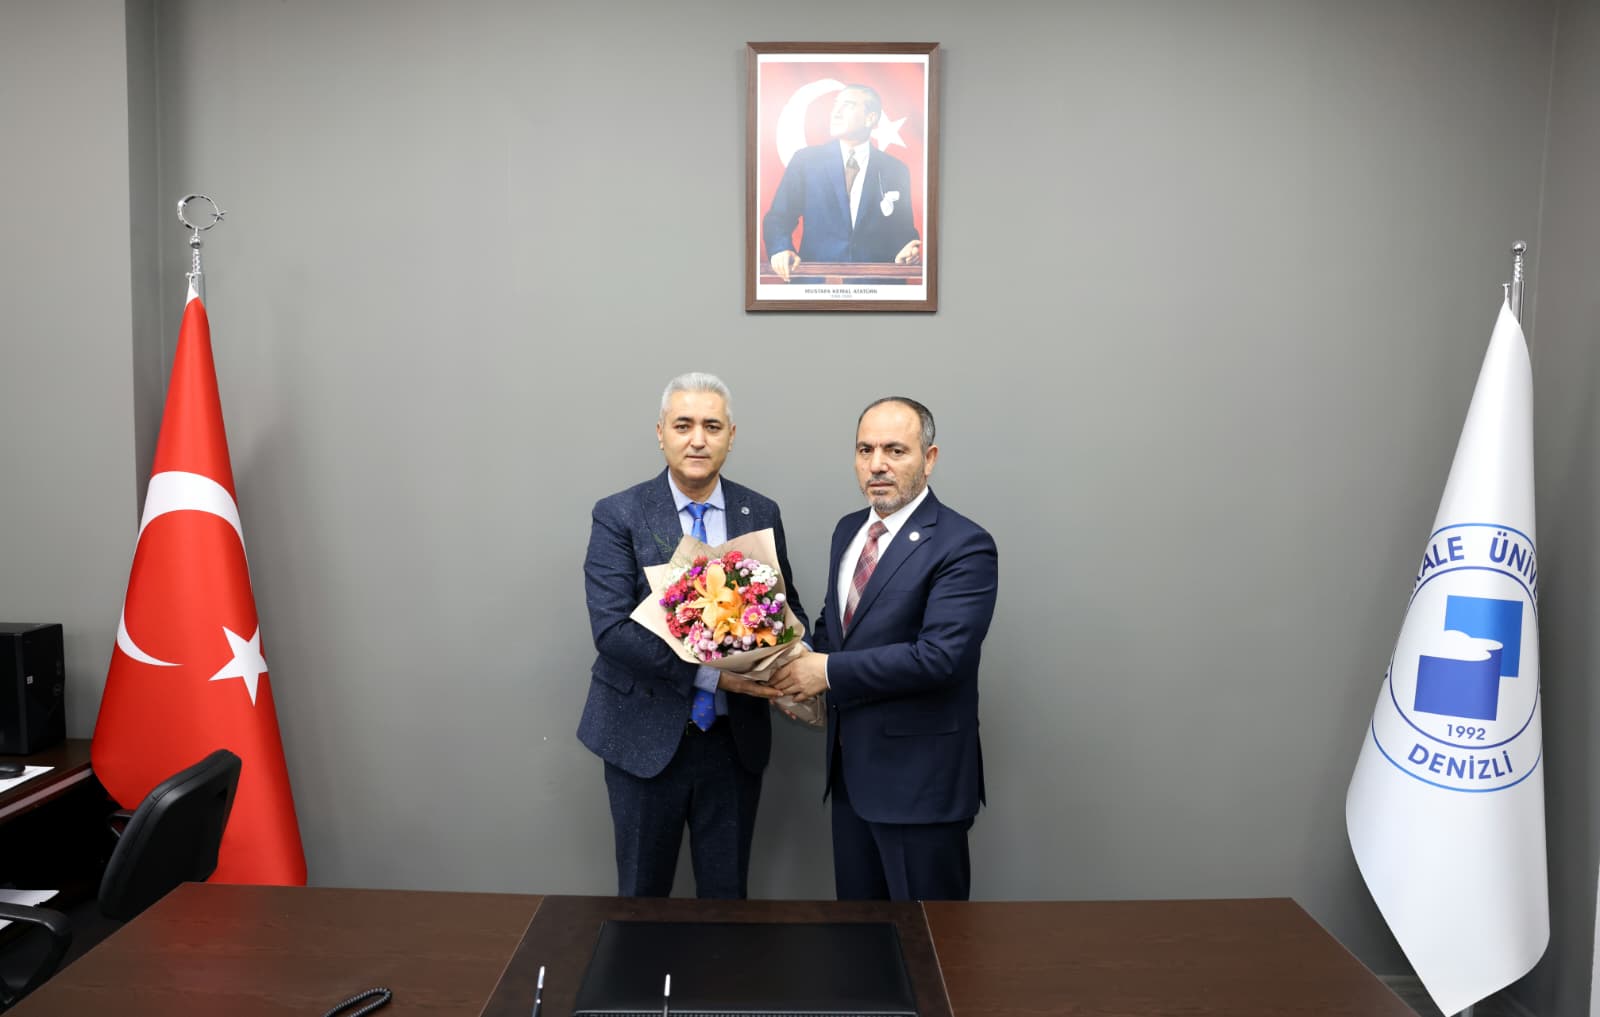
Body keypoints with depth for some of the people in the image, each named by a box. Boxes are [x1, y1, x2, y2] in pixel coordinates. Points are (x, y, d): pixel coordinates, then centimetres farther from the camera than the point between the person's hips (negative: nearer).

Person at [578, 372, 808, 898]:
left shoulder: (761, 513, 2)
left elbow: (787, 606, 11)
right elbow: (611, 630, -17)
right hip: (646, 735, -2)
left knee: (727, 894, 16)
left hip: (736, 737, 3)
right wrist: (712, 672, -25)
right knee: (642, 895, 15)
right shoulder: (618, 515, -9)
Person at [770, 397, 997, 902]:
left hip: (919, 774, -7)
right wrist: (804, 663, -1)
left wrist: (830, 672, -20)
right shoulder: (848, 530, 9)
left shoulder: (964, 545, -16)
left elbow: (940, 655, -25)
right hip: (851, 765, 8)